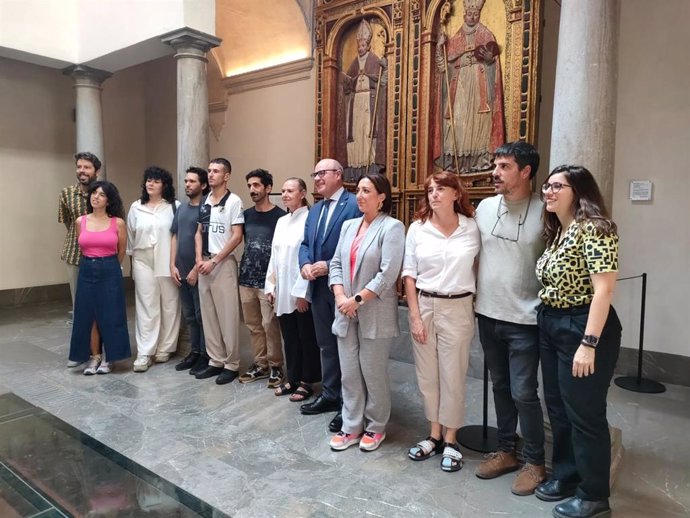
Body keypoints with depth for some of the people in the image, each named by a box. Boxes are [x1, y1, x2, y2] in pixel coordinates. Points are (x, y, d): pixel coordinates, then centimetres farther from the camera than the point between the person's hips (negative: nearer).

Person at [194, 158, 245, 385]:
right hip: (204, 263, 7)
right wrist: (199, 259, 1)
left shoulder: (233, 201, -8)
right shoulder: (204, 200, 12)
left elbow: (237, 237, -12)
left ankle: (231, 364, 8)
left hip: (224, 263, -7)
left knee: (228, 315, -2)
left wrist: (214, 261, -13)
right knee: (208, 314, 10)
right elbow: (199, 232, 16)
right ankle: (215, 361, 20)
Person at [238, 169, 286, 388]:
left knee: (269, 325, -2)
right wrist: (243, 270, 8)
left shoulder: (280, 216, -6)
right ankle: (260, 364, 24)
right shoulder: (246, 215, 10)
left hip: (268, 281, -6)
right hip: (246, 279, 6)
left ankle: (276, 366, 13)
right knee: (253, 325, 12)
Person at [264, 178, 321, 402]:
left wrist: (301, 291, -17)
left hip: (301, 291, -7)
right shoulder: (281, 221, 14)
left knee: (307, 338, 7)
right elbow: (274, 256, 15)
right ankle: (292, 378, 27)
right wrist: (270, 286, 10)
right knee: (289, 337, 15)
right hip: (283, 291, 7)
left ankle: (306, 382, 19)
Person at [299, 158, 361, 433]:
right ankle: (330, 394, 32)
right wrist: (305, 264, -5)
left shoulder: (355, 205, -11)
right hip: (319, 287, 8)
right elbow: (305, 243, 16)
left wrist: (329, 266, -20)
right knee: (326, 344, 17)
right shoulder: (315, 210, 18)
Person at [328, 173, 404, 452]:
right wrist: (340, 297, -6)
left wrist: (357, 300, -15)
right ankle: (351, 427, 25)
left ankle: (375, 427, 24)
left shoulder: (392, 227, -8)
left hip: (375, 314, -6)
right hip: (346, 312, 6)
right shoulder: (349, 226, 12)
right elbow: (336, 264, 10)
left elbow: (388, 274, -16)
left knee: (373, 373, 5)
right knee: (349, 373, 11)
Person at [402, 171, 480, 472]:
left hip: (457, 308, -1)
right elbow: (409, 274, 0)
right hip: (423, 305, 2)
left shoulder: (472, 228, -2)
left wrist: (478, 308, 0)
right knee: (427, 375, 11)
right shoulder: (417, 228, 0)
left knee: (453, 376, 6)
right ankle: (434, 435, 29)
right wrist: (415, 316, -5)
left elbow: (480, 268, 6)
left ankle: (450, 440, 24)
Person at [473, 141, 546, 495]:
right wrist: (473, 297, 11)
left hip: (525, 320, -5)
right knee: (500, 387, 16)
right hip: (488, 315, 5)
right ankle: (505, 451, 32)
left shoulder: (544, 212, -10)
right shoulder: (485, 207, 4)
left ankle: (534, 462, 21)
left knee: (523, 393, 1)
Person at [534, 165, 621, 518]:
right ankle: (565, 475, 36)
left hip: (582, 328, -9)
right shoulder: (557, 230, 11)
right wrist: (546, 319, 3)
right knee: (558, 407, 18)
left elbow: (603, 290, -21)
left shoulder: (593, 228, -16)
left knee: (584, 412, 4)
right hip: (551, 326, 9)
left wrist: (589, 343, -24)